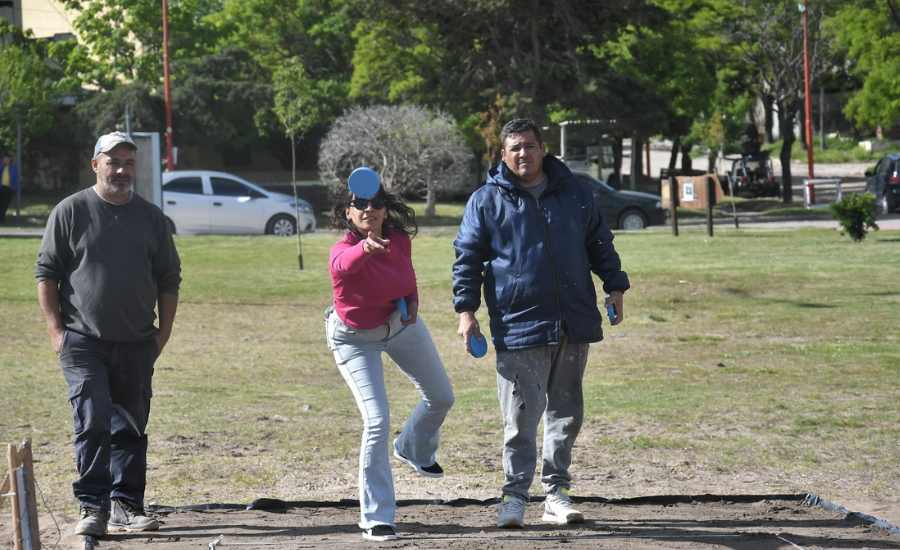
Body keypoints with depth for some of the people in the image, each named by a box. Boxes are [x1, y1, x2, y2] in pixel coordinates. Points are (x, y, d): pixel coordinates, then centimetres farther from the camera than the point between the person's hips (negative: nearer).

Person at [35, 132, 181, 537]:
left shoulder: (151, 217, 11)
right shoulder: (70, 211, 0)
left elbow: (168, 279, 16)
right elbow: (46, 272, 1)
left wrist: (164, 331, 8)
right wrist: (56, 329, -7)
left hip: (137, 344, 4)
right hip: (83, 342, -4)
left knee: (131, 428, 7)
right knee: (93, 422, -14)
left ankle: (125, 505, 14)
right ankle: (93, 506, -11)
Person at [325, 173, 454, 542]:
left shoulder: (399, 239, -16)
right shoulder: (343, 249, -34)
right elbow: (342, 265, -61)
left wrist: (411, 304, -15)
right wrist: (366, 247, -83)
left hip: (401, 324, 6)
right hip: (356, 339, -6)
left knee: (441, 398, 20)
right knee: (377, 422, -17)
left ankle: (413, 450, 54)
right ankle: (376, 519, -6)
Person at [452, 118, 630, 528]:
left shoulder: (574, 192, 10)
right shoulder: (486, 201, 2)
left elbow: (600, 244, 19)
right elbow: (467, 259, 4)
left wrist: (615, 288, 10)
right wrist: (466, 310, -4)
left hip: (573, 324, 4)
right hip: (518, 326, -4)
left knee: (566, 414, 9)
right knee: (520, 418, -7)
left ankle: (556, 494, 17)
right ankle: (515, 496, 0)